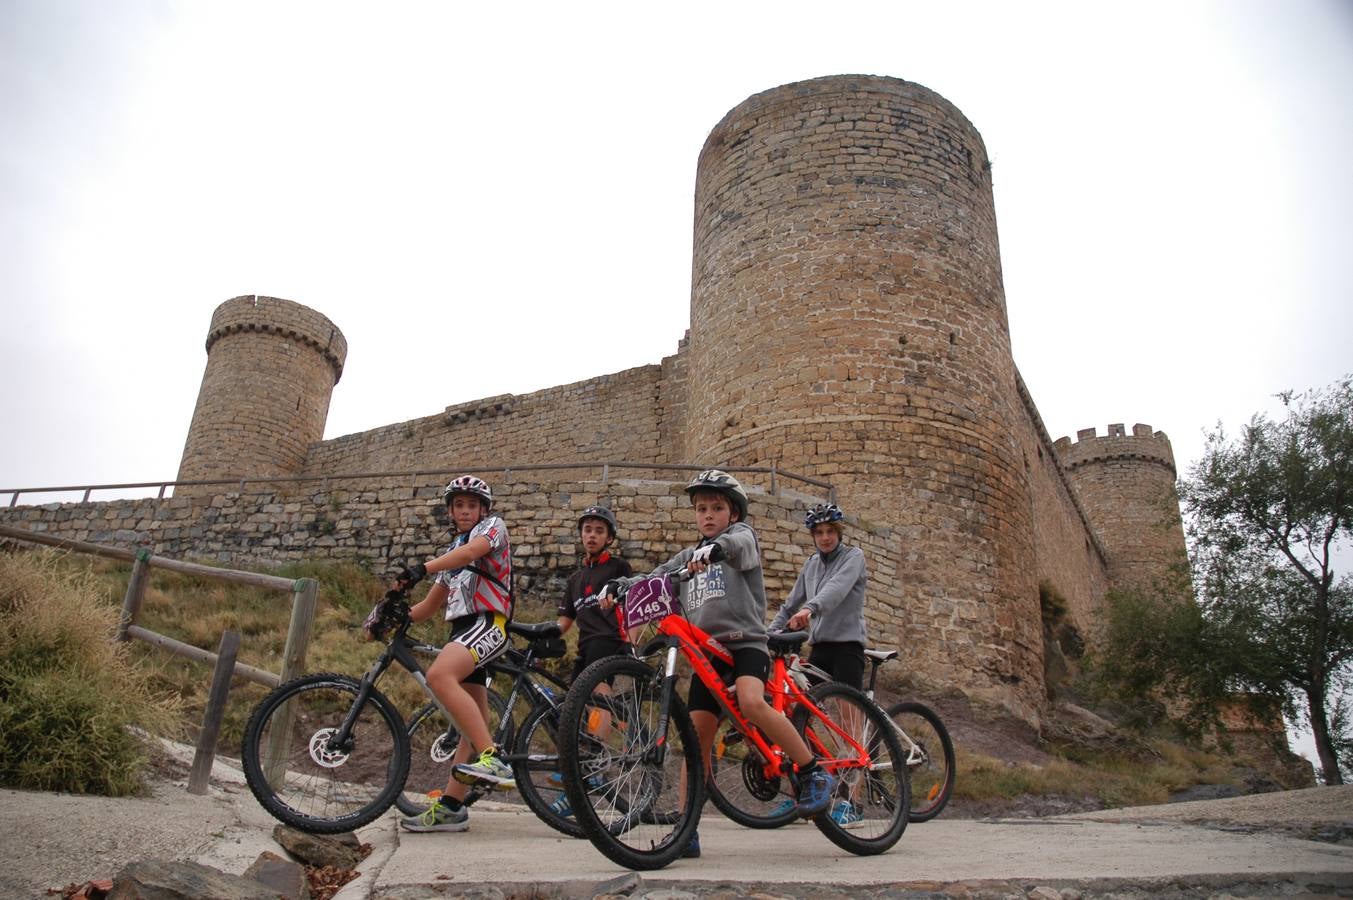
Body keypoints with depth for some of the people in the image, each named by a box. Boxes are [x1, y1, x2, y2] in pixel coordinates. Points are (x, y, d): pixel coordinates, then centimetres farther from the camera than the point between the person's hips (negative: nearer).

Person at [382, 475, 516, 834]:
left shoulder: (493, 527, 6)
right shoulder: (452, 551, 28)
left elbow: (470, 551, -19)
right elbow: (430, 606, 24)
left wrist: (422, 568, -33)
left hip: (488, 621, -8)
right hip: (463, 628, 8)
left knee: (439, 675, -32)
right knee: (472, 722, 7)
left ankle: (493, 759, -37)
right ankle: (451, 807, 7)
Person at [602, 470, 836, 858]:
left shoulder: (741, 534, 9)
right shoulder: (689, 556, 24)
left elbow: (738, 542, -17)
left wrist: (715, 547, -40)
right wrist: (618, 586, -6)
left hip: (745, 640, -5)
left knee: (751, 701, -31)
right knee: (697, 734, -3)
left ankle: (813, 773, -15)